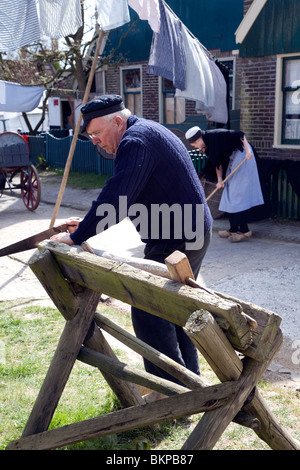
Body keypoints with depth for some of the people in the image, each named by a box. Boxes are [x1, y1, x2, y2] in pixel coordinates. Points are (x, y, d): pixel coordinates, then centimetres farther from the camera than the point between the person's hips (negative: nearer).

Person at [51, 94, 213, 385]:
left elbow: (115, 198, -25)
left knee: (148, 312, -5)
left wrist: (76, 238, -19)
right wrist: (86, 224, 18)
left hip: (175, 241, -11)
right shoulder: (149, 131, 18)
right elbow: (121, 197, 21)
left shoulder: (135, 140, -16)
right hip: (195, 233, 11)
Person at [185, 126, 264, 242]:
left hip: (242, 155, -9)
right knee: (229, 194, 7)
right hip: (232, 159, 9)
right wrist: (220, 180, 0)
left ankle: (244, 230, -13)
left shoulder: (215, 135, -20)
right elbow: (217, 163, 11)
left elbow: (240, 134, -20)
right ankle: (234, 229, 12)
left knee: (238, 192, -13)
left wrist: (248, 150, -30)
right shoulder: (207, 147, 5)